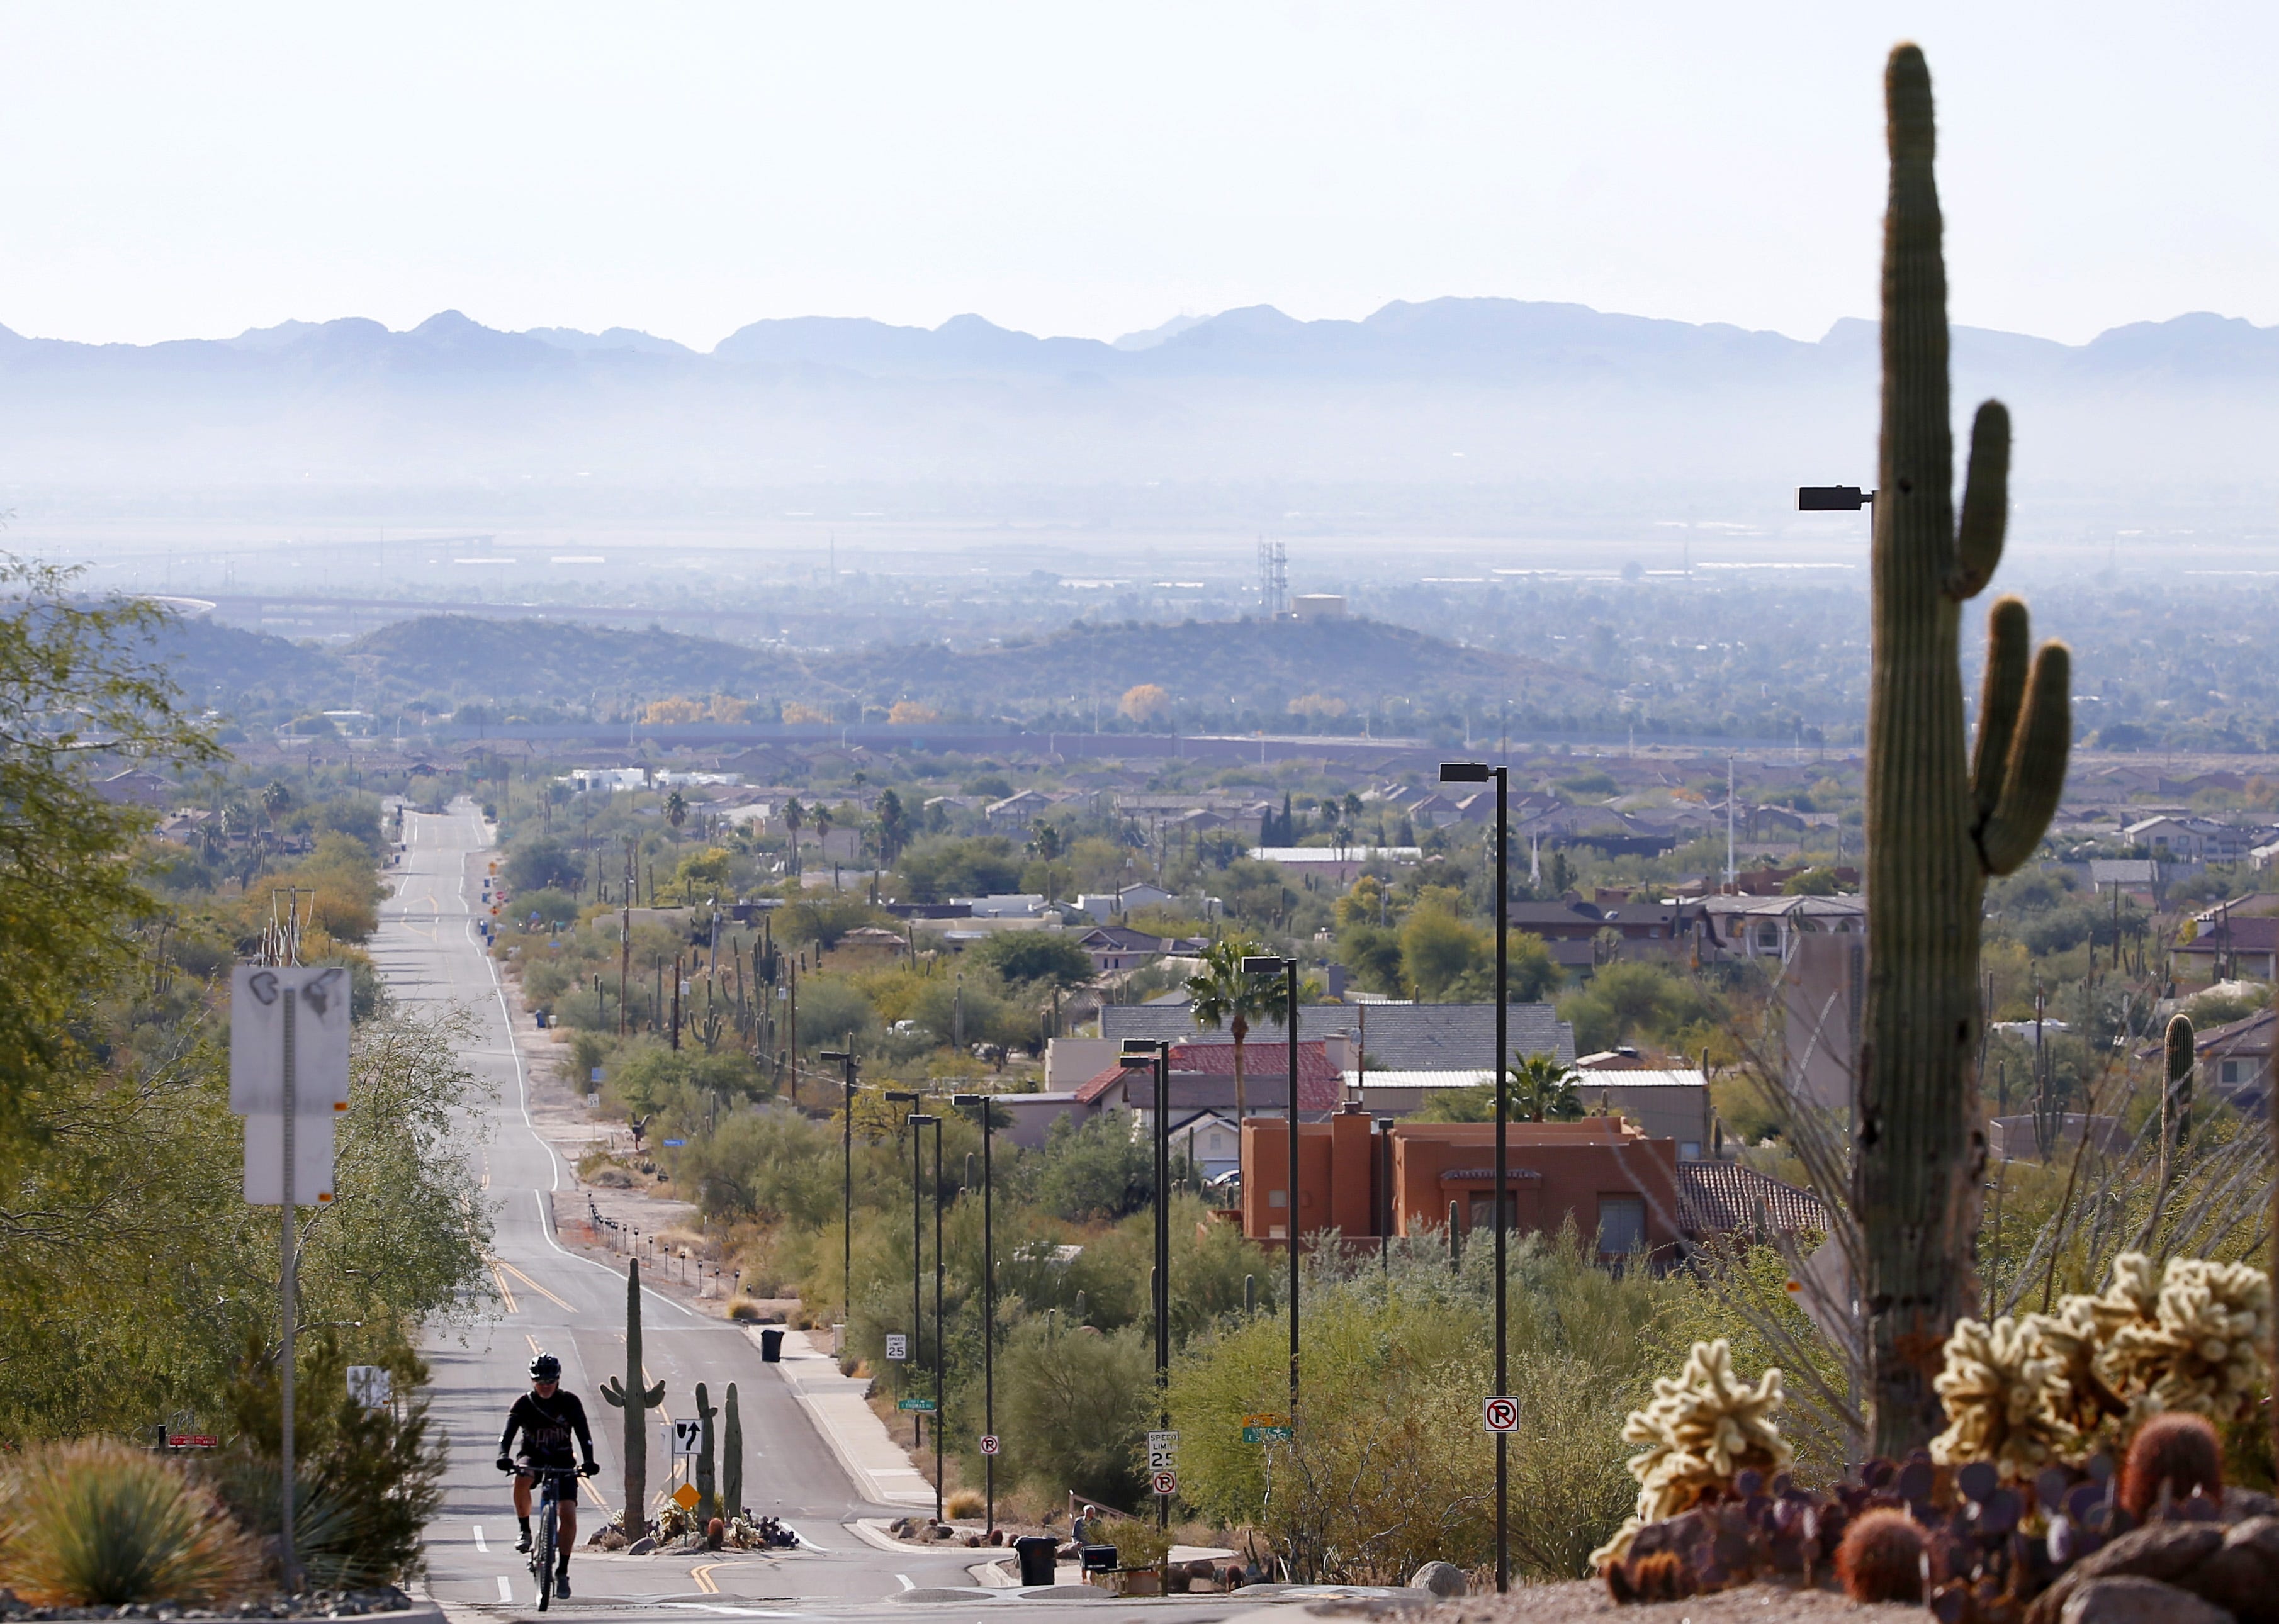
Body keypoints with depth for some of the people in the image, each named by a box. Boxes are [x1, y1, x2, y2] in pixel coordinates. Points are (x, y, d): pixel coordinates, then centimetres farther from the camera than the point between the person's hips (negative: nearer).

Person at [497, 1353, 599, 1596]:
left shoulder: (570, 1403, -9)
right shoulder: (524, 1404, -10)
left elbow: (583, 1434, -17)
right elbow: (508, 1432, -22)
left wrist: (588, 1461, -35)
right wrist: (504, 1456, -42)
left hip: (562, 1461, 0)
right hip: (533, 1458, 0)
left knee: (568, 1514, -15)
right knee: (522, 1479, -37)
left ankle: (562, 1571, -3)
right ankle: (525, 1530, -16)